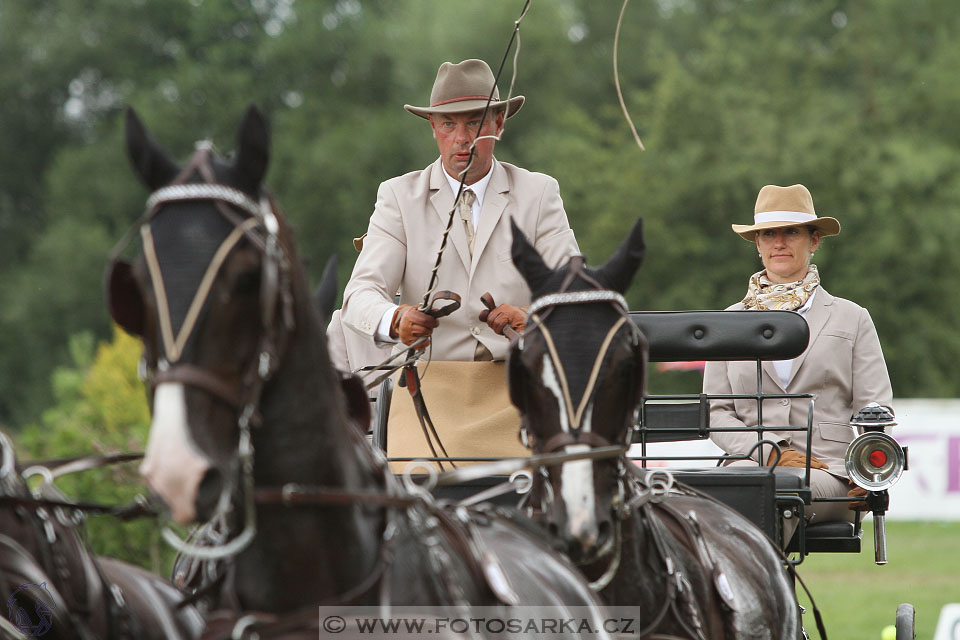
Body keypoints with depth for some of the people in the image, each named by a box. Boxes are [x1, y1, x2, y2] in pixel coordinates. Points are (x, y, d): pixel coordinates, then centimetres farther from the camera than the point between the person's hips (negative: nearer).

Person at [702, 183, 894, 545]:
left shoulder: (851, 319, 16)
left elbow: (875, 408, 9)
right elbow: (716, 413, 12)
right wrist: (770, 452, -8)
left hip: (828, 471, -1)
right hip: (752, 461, 1)